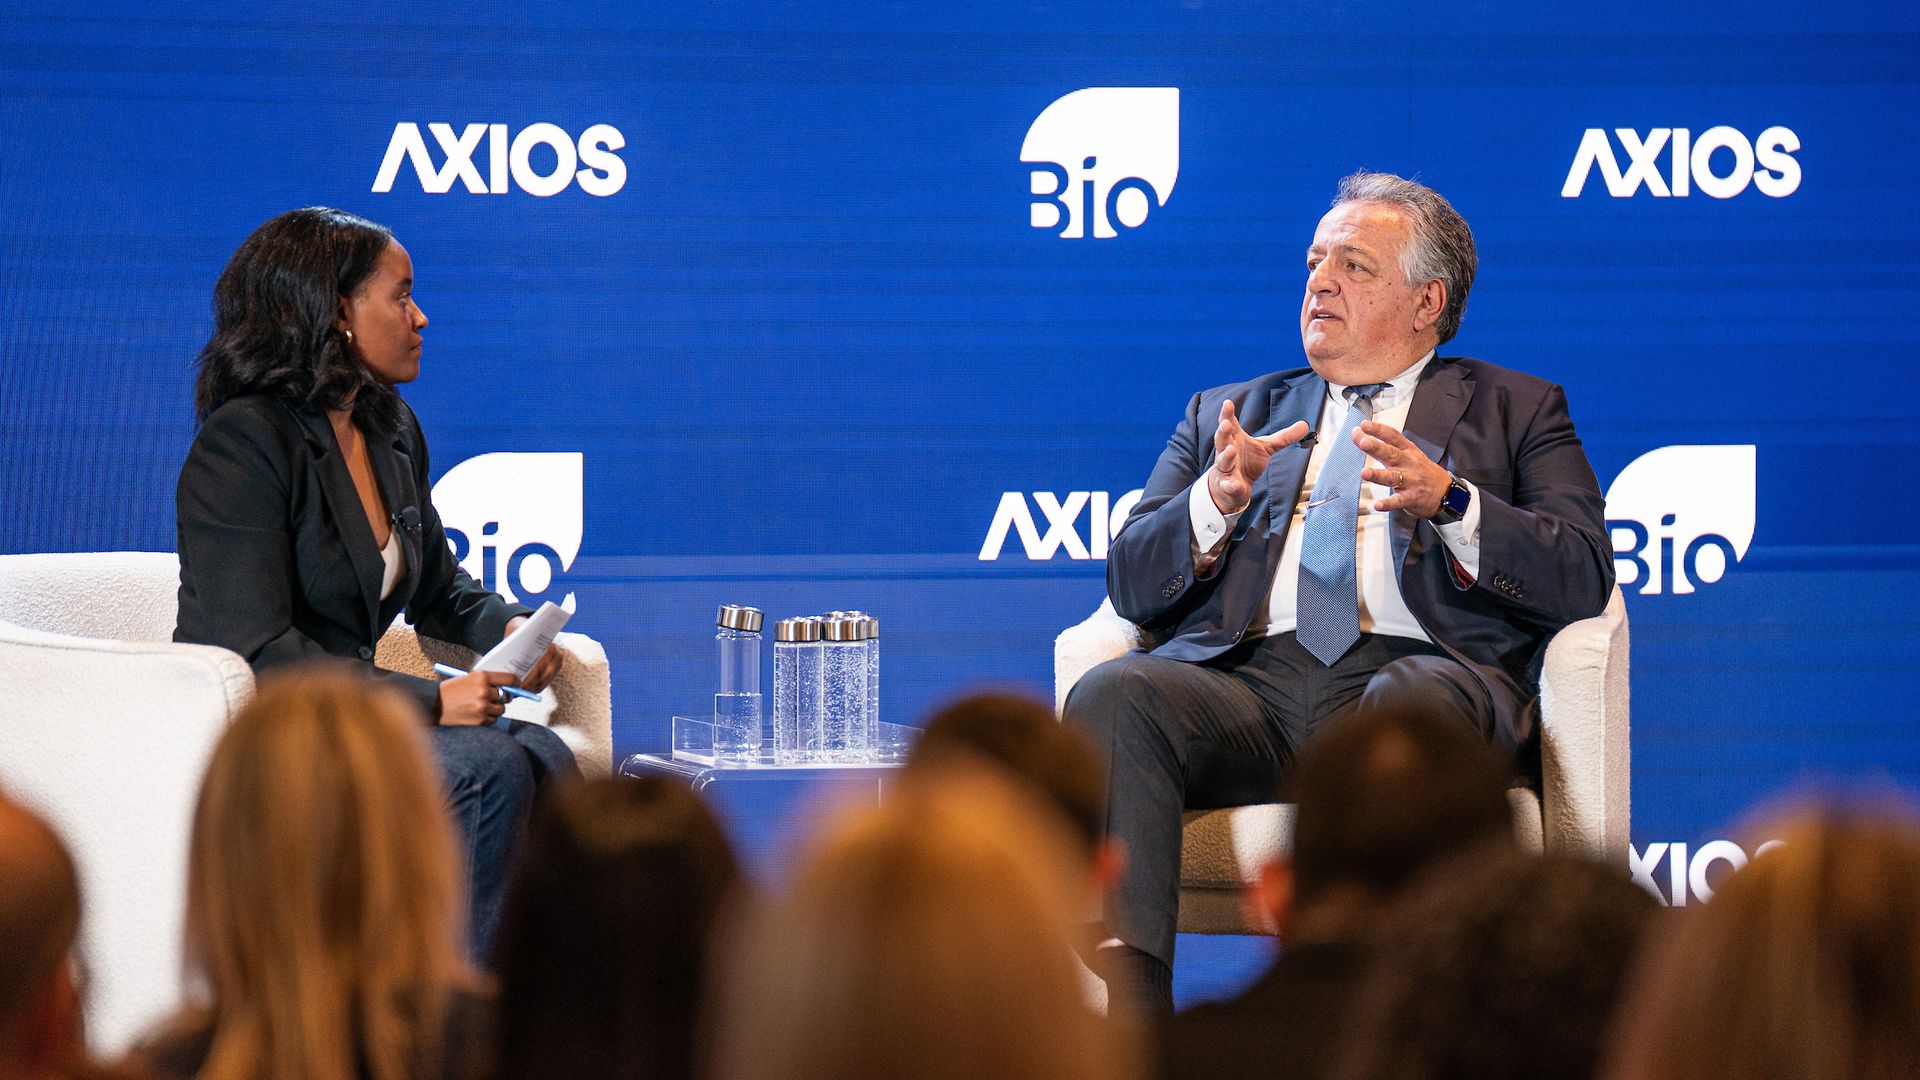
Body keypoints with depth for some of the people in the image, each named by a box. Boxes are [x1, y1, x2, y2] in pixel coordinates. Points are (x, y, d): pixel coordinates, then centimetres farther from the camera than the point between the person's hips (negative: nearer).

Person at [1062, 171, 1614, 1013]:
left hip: (1413, 666, -2)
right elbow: (1131, 584, 19)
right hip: (1245, 679, 3)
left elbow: (1583, 578, 7)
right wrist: (1218, 499, -2)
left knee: (1410, 703, -40)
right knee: (1113, 694, -31)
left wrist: (1448, 502, -10)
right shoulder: (1224, 415, 31)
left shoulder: (1515, 410, 23)